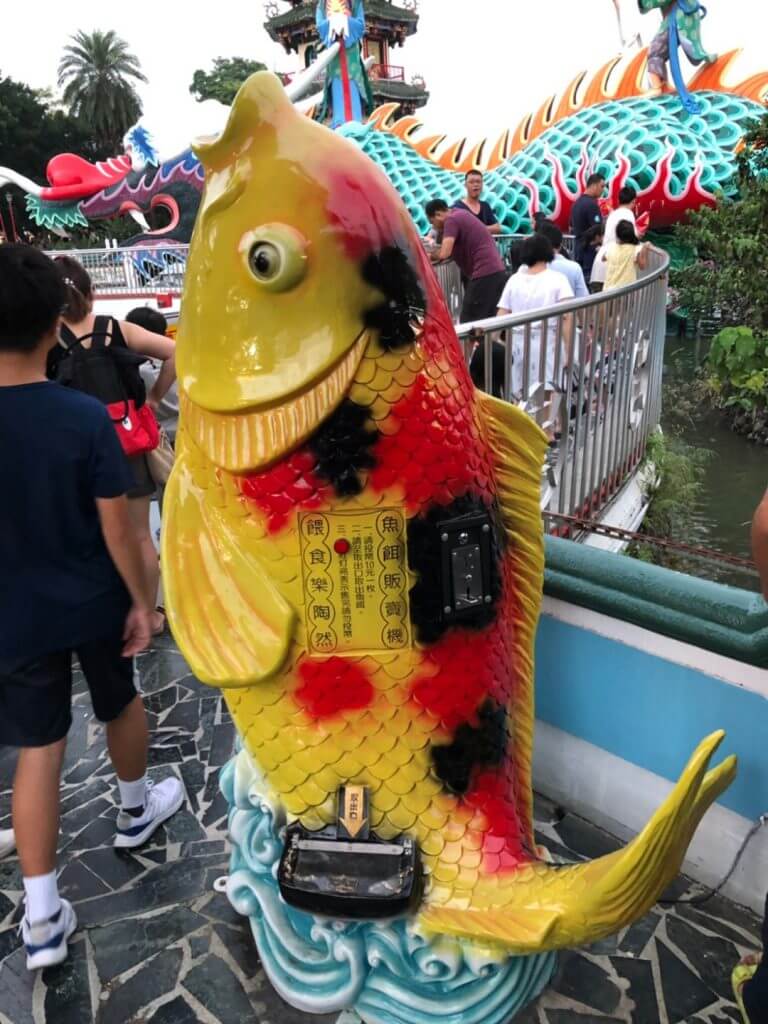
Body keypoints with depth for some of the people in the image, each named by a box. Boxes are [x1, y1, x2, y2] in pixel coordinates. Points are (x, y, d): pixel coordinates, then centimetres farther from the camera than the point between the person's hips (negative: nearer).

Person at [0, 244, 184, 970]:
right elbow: (117, 528, -16)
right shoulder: (86, 417, -19)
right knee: (121, 703, 25)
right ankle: (135, 811, 49)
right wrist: (142, 601, -3)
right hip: (96, 603, -1)